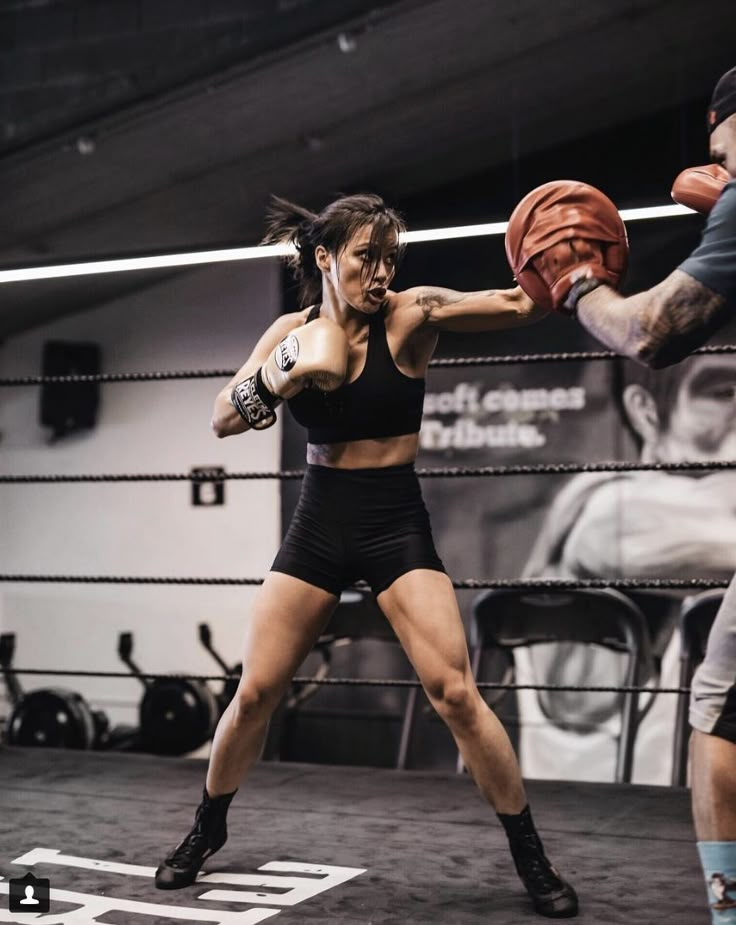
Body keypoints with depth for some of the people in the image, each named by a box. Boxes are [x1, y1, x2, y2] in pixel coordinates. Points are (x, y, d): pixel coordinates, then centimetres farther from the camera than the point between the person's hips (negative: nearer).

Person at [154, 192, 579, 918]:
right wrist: (286, 374, -21)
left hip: (397, 523, -2)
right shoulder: (293, 332, 2)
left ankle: (531, 858, 5)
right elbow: (223, 420, -4)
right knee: (254, 694, 6)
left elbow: (524, 306, -17)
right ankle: (207, 829, 30)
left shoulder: (408, 316, -8)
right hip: (318, 524, 3)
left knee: (455, 694, -12)